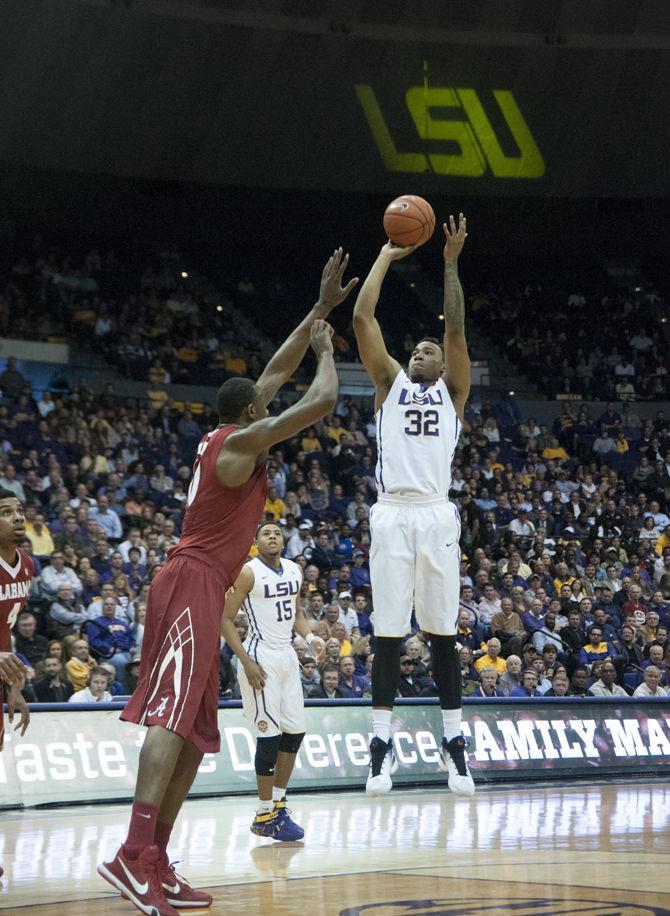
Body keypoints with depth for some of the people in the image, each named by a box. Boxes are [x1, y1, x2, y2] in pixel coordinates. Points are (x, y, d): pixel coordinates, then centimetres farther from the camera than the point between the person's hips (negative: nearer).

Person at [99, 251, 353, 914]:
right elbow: (321, 400, -13)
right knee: (173, 715, -21)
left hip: (196, 589, 10)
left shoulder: (228, 435, 18)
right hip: (194, 585, -10)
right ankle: (133, 855, -32)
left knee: (194, 731, 7)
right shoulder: (241, 441, -7)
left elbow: (277, 370, 27)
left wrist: (320, 309, 26)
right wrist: (325, 350, 6)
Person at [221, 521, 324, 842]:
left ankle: (278, 803, 20)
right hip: (260, 657, -8)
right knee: (269, 734, -8)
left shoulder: (294, 570, 10)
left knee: (295, 732, 8)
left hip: (287, 656, 8)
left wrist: (310, 637, 0)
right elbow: (225, 619, -11)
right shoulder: (248, 572, -11)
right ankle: (265, 815, -1)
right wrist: (246, 662, -18)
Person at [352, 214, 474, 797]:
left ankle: (454, 743, 8)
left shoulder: (453, 390, 16)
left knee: (443, 633, 3)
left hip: (437, 516, 0)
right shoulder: (391, 382, 17)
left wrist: (451, 264, 3)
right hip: (392, 514, 0)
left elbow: (457, 328, 4)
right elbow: (362, 318, 10)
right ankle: (382, 743, 2)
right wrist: (387, 256, 14)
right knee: (389, 633, 0)